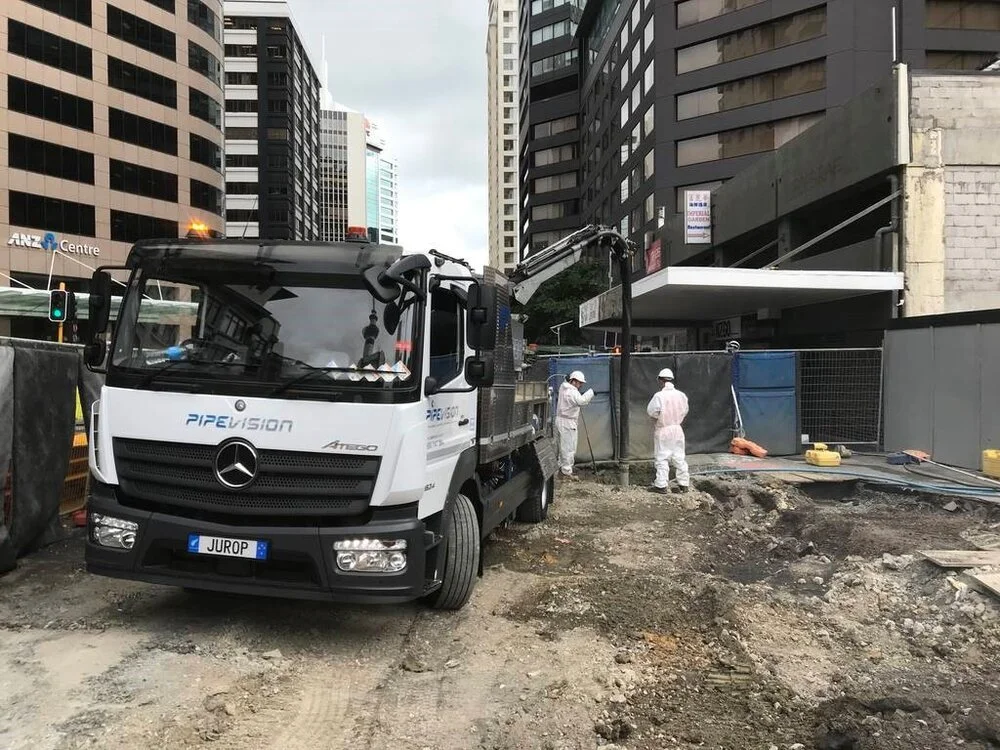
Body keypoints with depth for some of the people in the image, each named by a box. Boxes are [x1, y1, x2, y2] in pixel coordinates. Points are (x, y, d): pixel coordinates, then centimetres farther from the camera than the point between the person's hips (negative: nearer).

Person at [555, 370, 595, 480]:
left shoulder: (563, 387, 10)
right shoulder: (571, 392, -20)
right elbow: (581, 401, -36)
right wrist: (591, 391, -25)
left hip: (561, 420, 10)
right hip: (567, 423, -10)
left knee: (564, 447, 18)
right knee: (568, 448, -5)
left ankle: (562, 469, 26)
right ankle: (566, 472, 0)